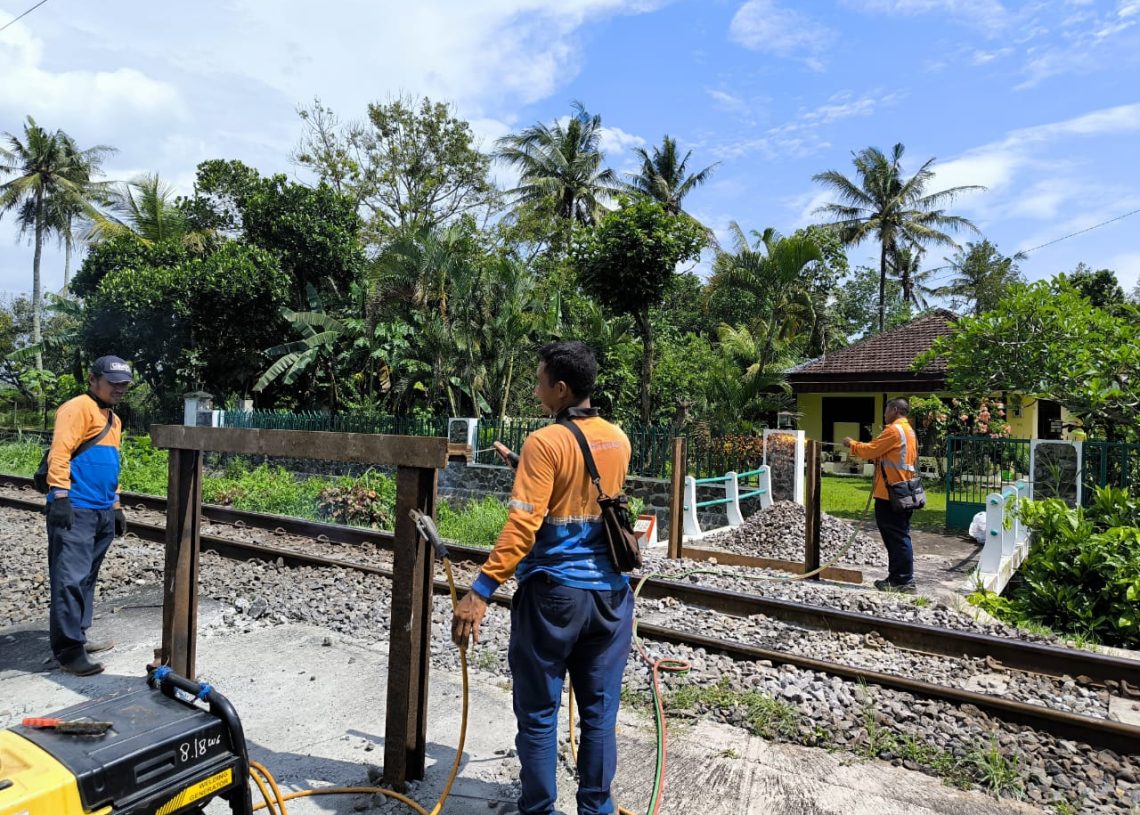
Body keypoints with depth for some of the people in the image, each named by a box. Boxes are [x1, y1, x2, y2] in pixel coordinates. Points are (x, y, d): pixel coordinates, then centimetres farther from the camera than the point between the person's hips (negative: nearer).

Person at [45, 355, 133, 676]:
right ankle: (69, 650, -4)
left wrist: (116, 506, 25)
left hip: (102, 512, 9)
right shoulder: (78, 408, -7)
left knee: (87, 578, 15)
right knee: (71, 579, -8)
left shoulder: (113, 420, 21)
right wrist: (59, 495, -24)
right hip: (75, 510, -9)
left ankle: (78, 637, 24)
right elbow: (60, 451, -17)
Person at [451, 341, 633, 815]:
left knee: (539, 714, 10)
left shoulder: (545, 442, -14)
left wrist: (480, 592, -21)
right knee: (599, 712, 15)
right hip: (609, 593, 6)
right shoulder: (619, 440, 5)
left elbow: (522, 525, -22)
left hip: (554, 593, -5)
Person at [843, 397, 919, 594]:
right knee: (898, 537, 13)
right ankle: (896, 579, 20)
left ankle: (904, 582, -2)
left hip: (890, 493, -10)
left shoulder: (894, 430, -13)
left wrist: (852, 444, 3)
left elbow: (869, 450, -12)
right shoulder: (908, 431, 19)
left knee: (897, 538, -6)